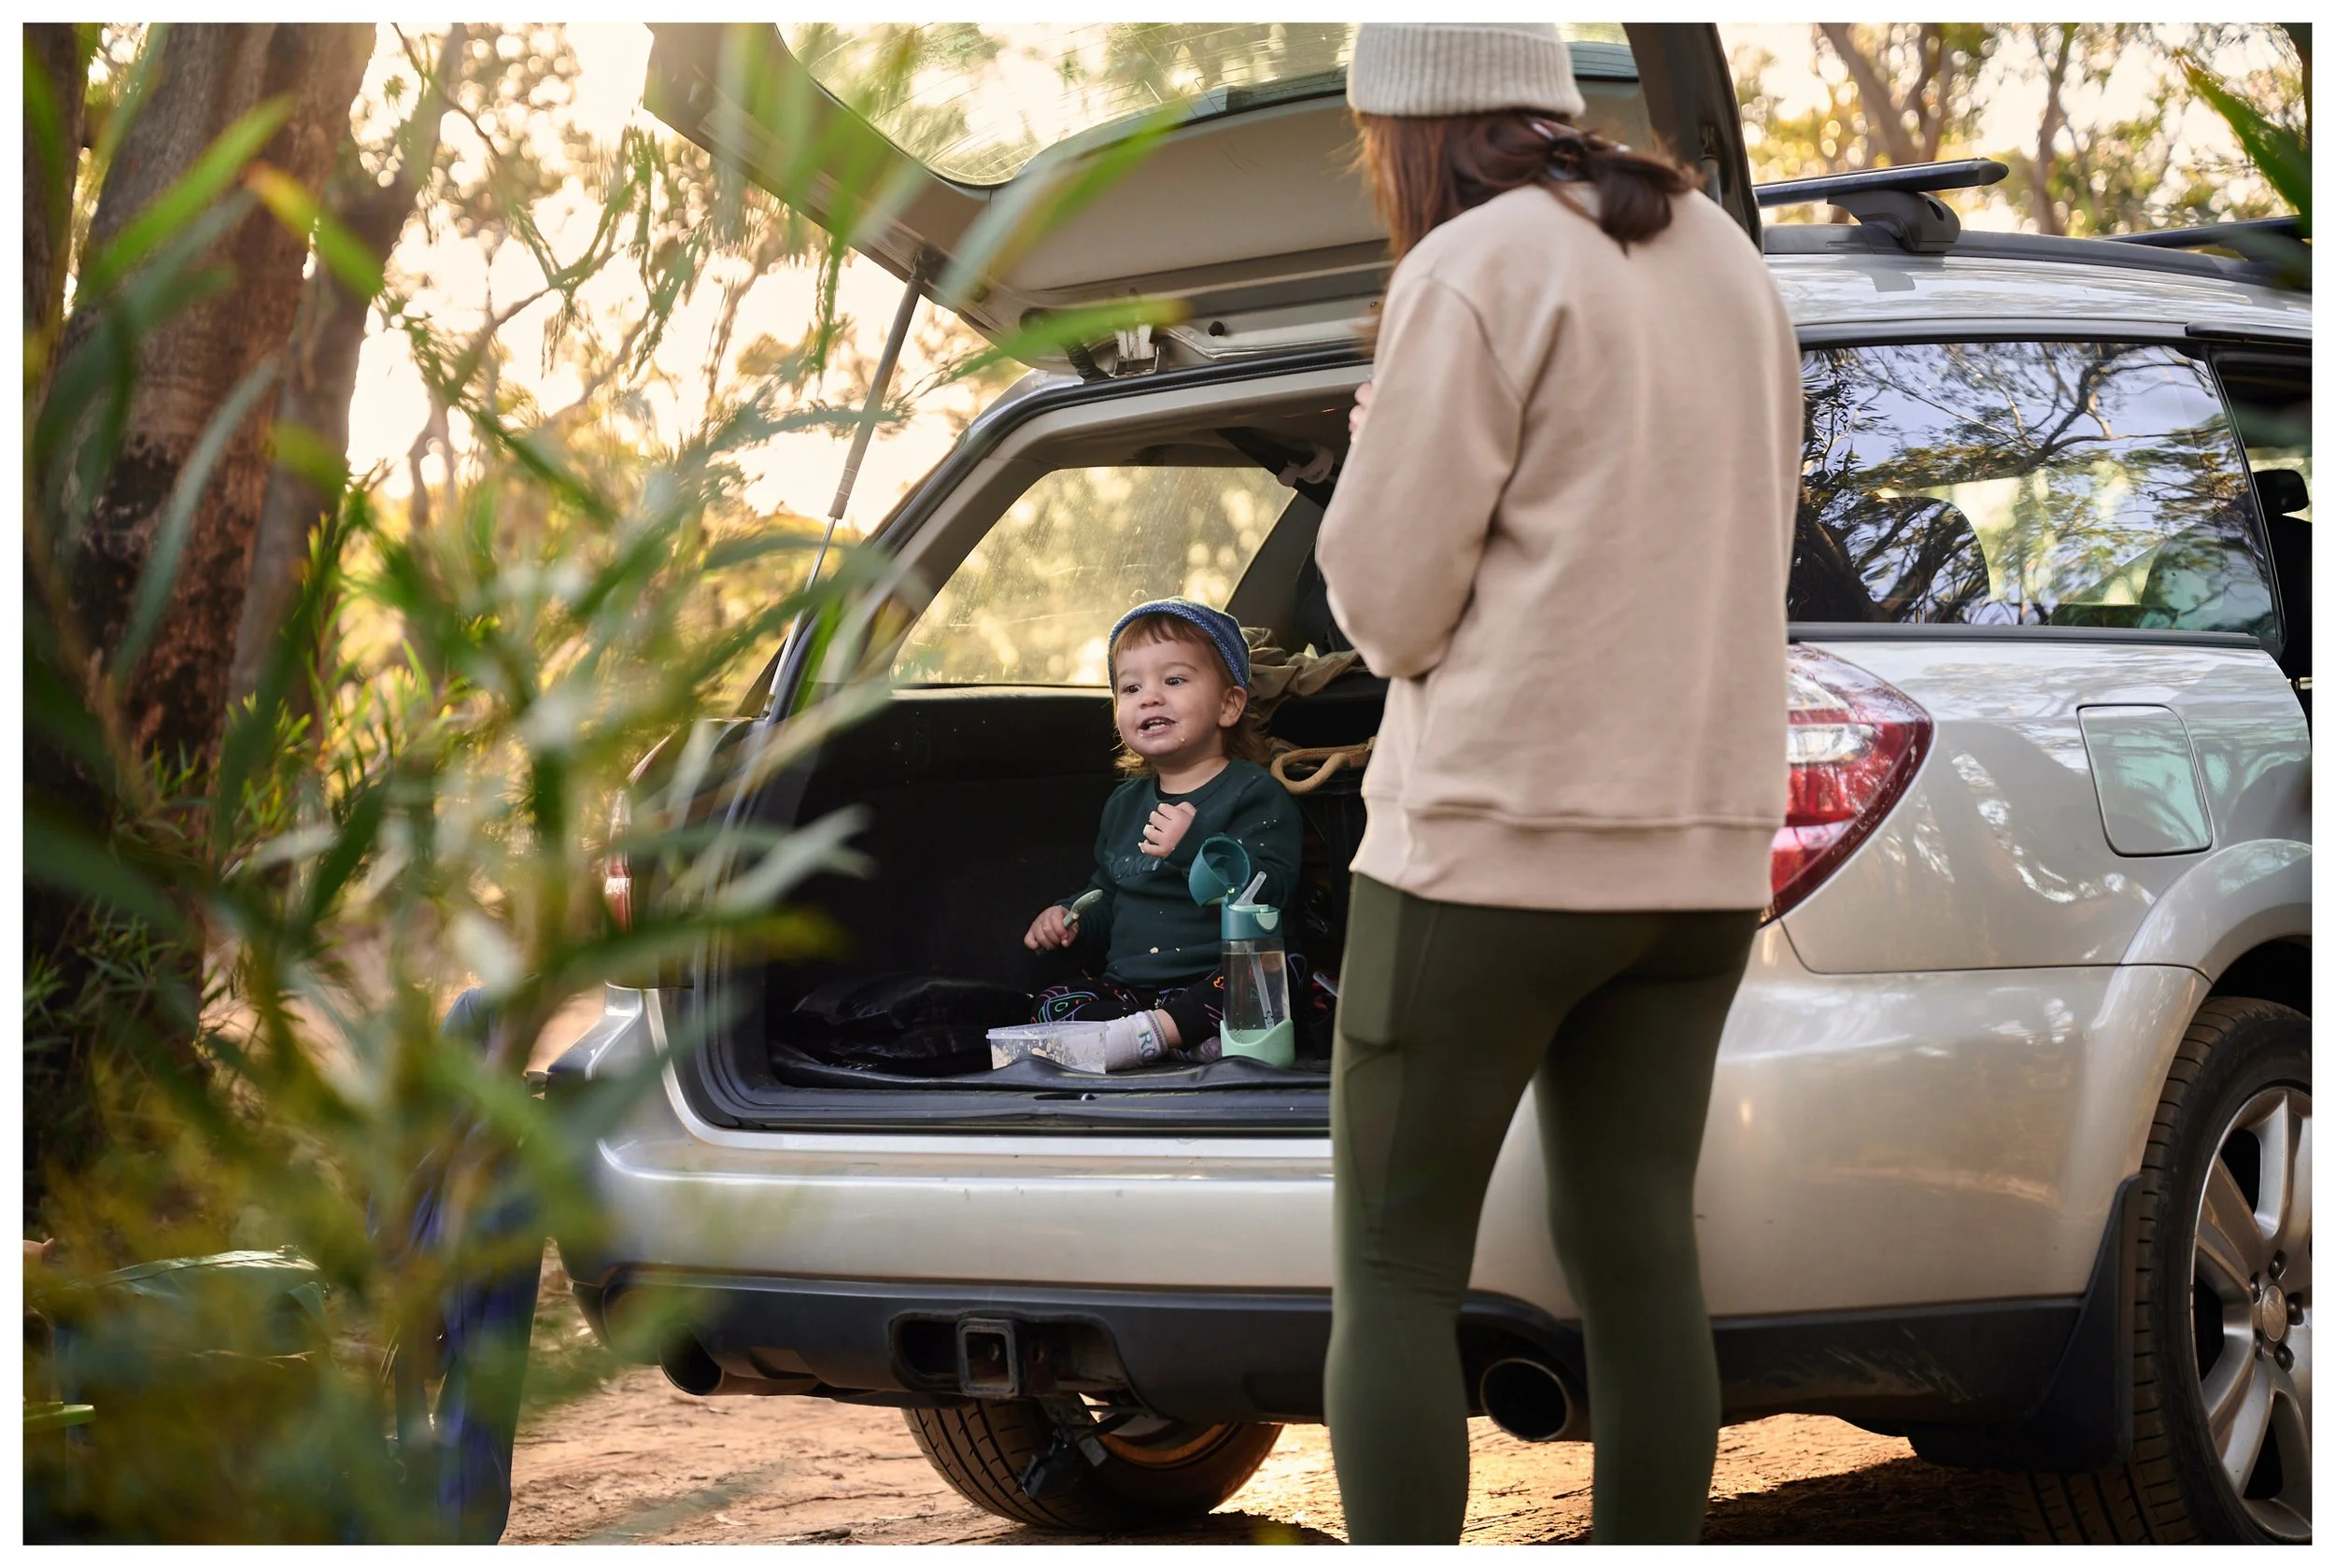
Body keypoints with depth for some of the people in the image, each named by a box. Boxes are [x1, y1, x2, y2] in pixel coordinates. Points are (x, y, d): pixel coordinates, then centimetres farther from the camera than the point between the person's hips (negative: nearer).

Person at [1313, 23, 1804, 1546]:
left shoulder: (1468, 279, -13)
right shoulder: (1724, 266, 12)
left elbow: (1391, 604, -12)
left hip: (1499, 824, -7)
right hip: (1688, 838, 7)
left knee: (1392, 1272, 3)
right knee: (1635, 1258, 11)